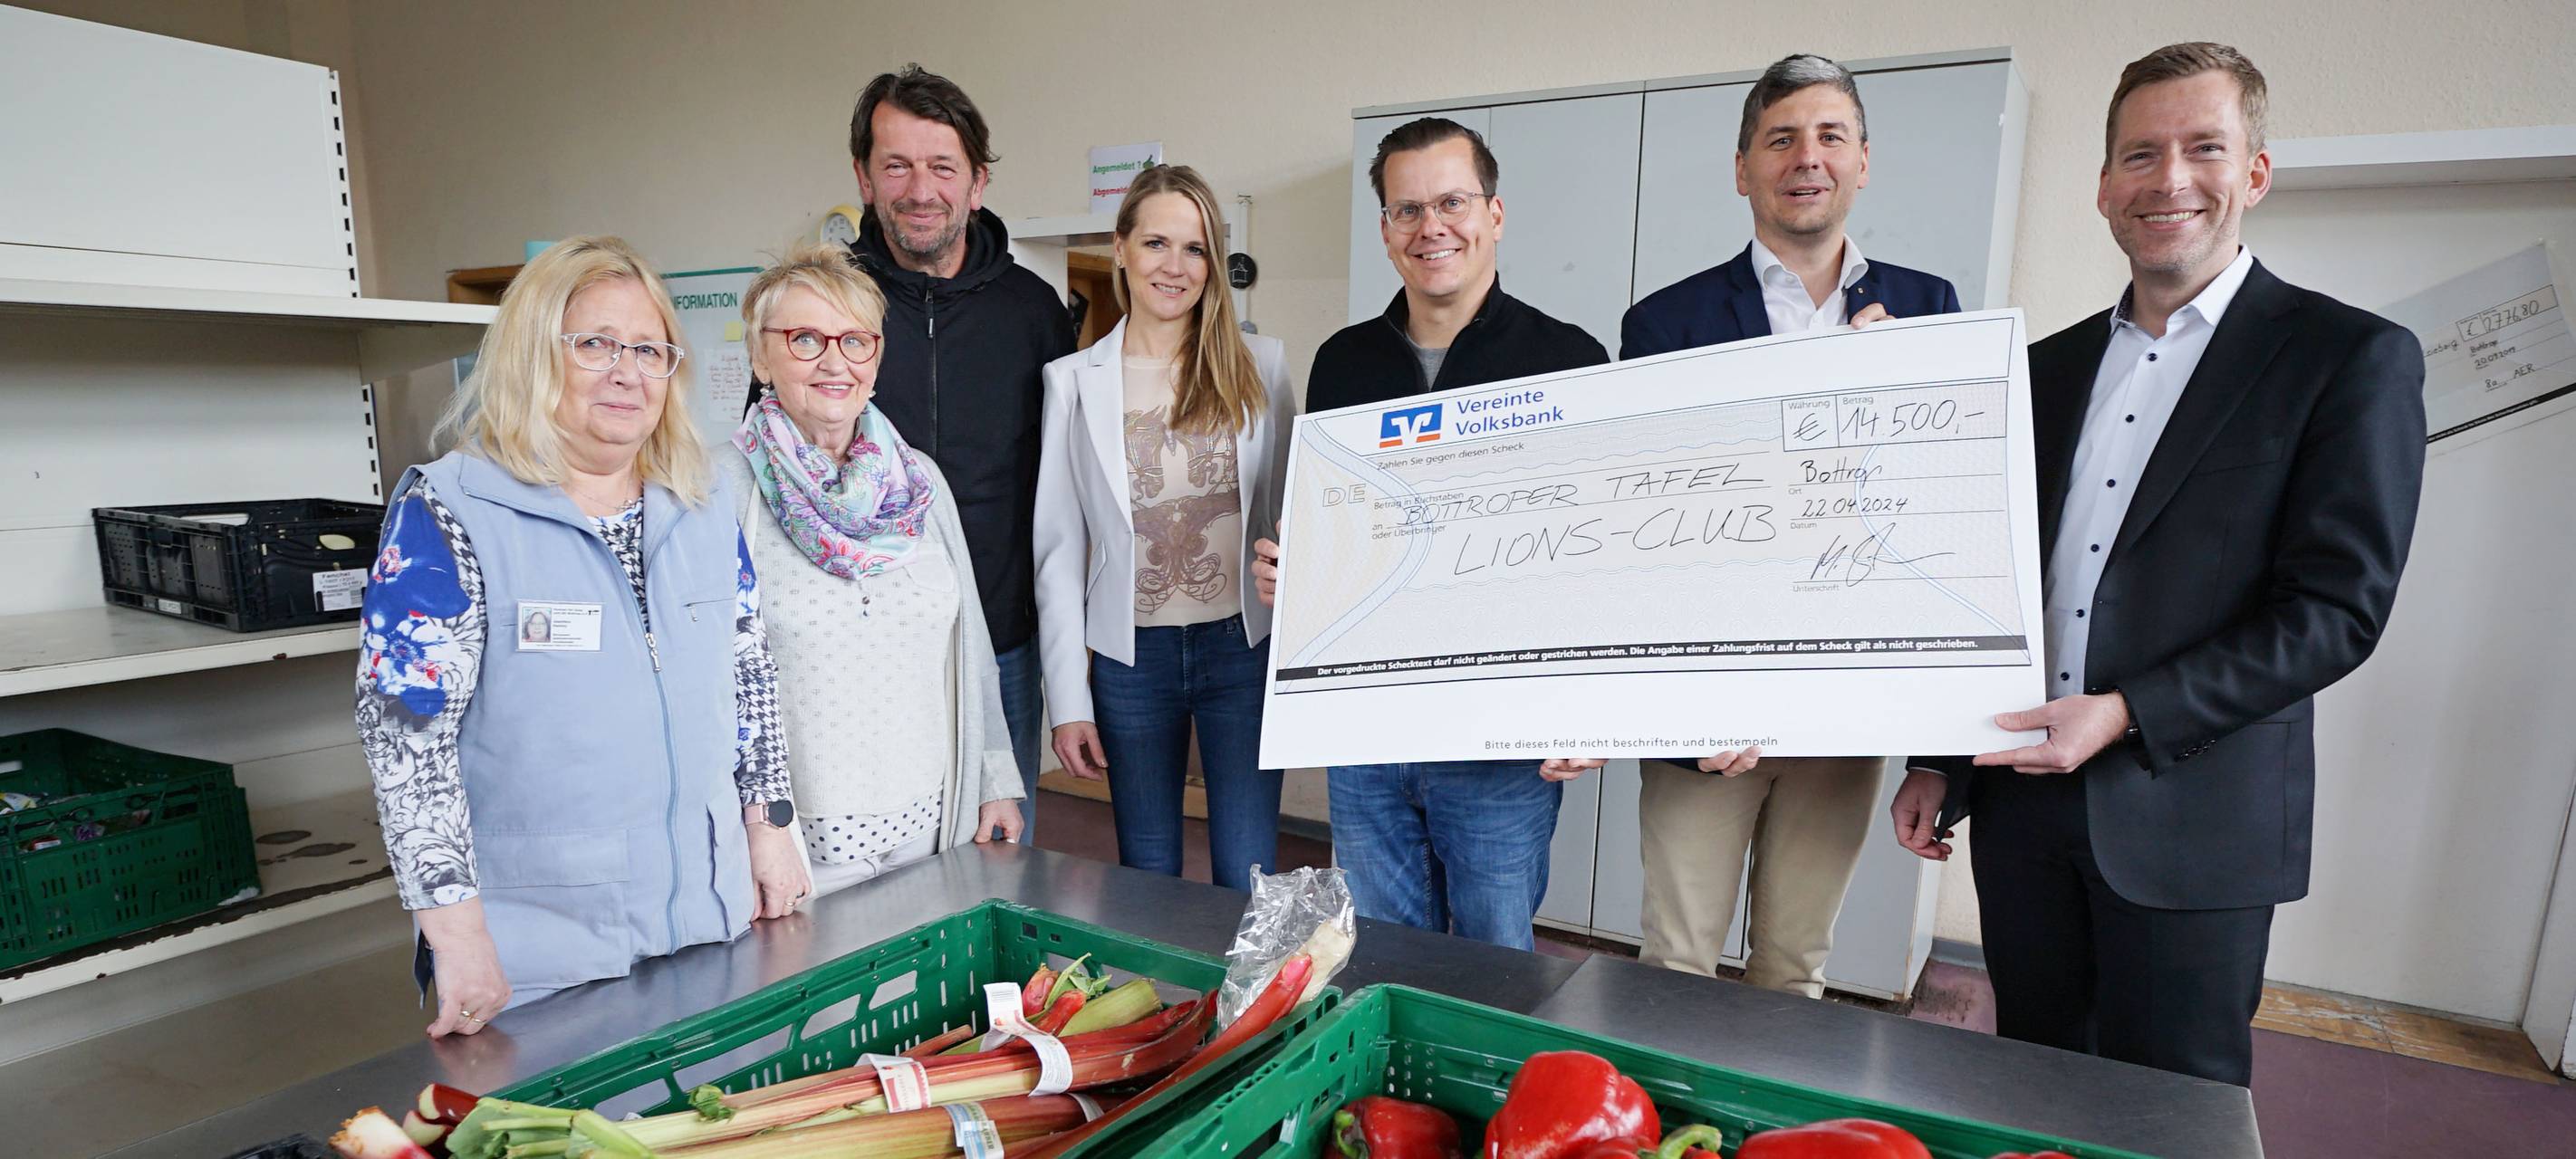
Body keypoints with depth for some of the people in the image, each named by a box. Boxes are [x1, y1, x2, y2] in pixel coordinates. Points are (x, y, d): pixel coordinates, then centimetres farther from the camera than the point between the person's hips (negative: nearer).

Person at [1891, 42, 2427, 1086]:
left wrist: (2127, 715, -21)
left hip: (2191, 820, -4)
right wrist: (1936, 762, 8)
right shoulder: (2050, 367, 10)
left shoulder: (2350, 359, -4)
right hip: (2021, 798, 4)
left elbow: (2338, 608, -11)